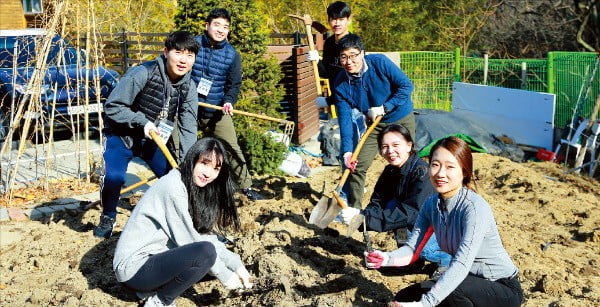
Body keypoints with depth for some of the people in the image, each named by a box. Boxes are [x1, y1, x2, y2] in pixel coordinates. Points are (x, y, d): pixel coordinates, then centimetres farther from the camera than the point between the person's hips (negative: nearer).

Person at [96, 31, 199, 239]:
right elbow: (112, 107, -22)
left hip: (156, 139, 5)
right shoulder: (142, 74, -26)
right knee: (113, 177, -25)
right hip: (122, 136, -5)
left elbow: (188, 127, -13)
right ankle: (108, 217, 4)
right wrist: (142, 121, -31)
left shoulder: (188, 87, -9)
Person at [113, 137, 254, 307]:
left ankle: (153, 288, 9)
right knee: (206, 252, -27)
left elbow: (204, 235, 5)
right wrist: (224, 275, -12)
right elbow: (187, 240, -19)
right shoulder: (173, 186, -19)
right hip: (134, 266, -10)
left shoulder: (195, 189, 9)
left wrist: (236, 265, -5)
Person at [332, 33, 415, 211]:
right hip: (375, 124, 2)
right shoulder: (341, 85, -15)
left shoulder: (380, 63, -22)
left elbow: (406, 85, -18)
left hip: (402, 119, -2)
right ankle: (353, 208, 11)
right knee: (357, 166, -5)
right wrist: (347, 150, -27)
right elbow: (345, 120, -17)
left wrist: (384, 107, -25)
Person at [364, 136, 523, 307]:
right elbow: (412, 249, -9)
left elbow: (462, 263, -36)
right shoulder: (431, 204, -4)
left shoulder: (475, 208, -26)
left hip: (504, 288, -7)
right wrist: (387, 258, -32)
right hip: (467, 280, 7)